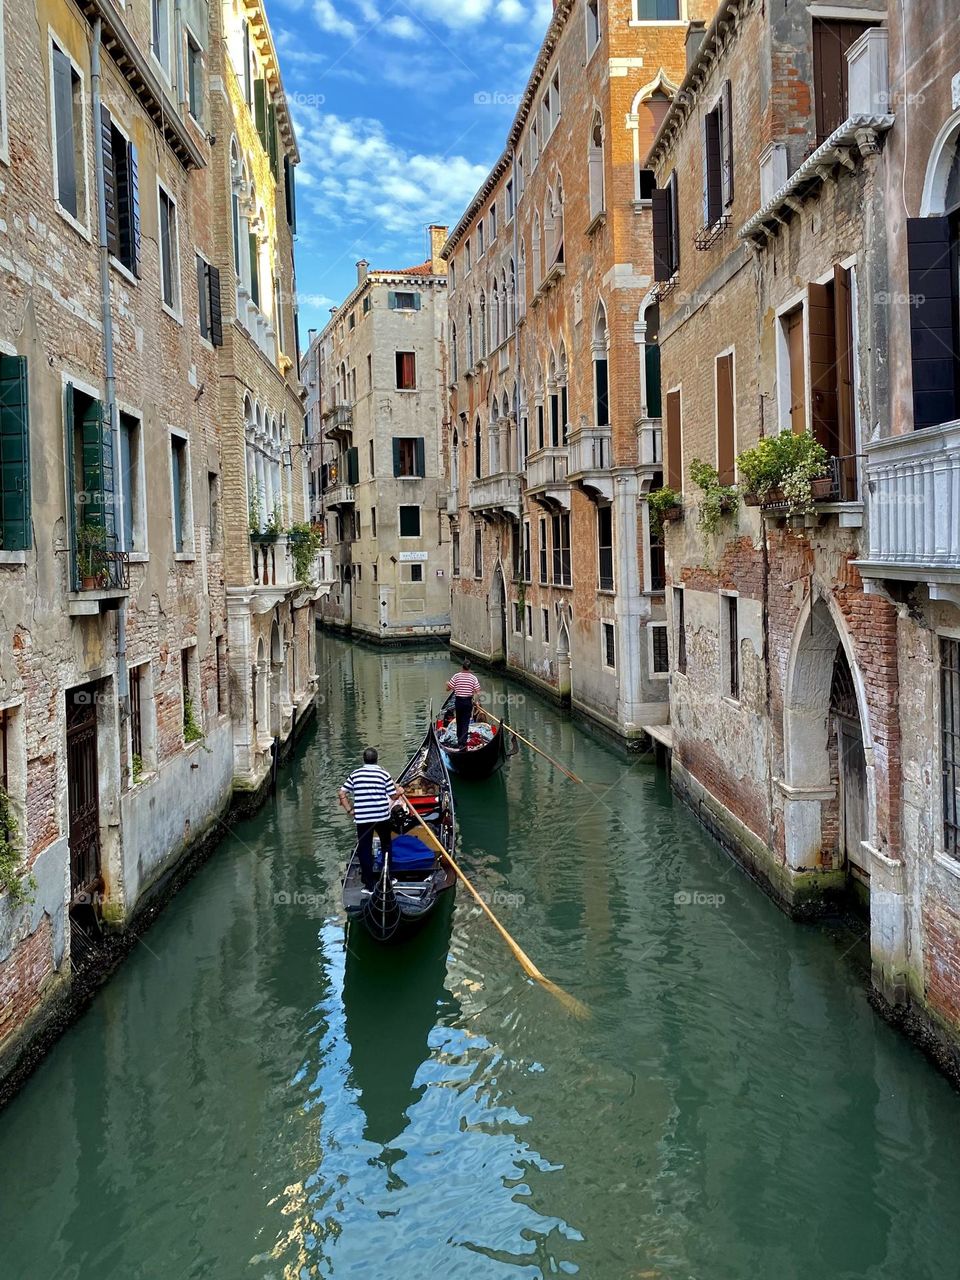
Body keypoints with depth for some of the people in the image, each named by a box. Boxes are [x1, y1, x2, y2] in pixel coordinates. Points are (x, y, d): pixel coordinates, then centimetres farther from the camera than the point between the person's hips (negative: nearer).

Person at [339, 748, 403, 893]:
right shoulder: (383, 774, -5)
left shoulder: (355, 774, 1)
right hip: (382, 816, 0)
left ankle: (369, 884, 6)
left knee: (364, 850, 6)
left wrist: (349, 809, 8)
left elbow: (342, 793, 1)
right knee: (386, 845, 22)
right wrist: (400, 791, 19)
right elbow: (393, 796, -2)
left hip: (362, 818, 0)